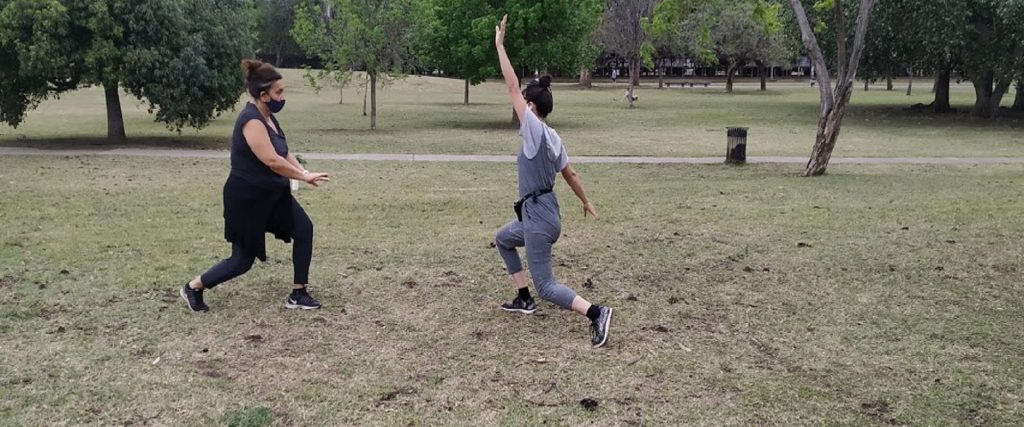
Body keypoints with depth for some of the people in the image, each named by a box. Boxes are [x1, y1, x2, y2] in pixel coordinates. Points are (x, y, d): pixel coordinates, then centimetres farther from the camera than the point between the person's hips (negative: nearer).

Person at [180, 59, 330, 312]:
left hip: (272, 194, 9)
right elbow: (272, 161, -30)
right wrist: (305, 176, -21)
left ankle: (298, 295, 7)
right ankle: (193, 287, 25)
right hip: (246, 199, -9)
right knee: (243, 259, 2)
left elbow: (284, 153, 9)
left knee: (304, 229, -3)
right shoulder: (251, 120, -24)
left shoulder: (268, 117, 7)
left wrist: (304, 172, -7)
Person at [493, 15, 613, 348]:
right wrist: (586, 203, 31)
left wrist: (499, 44, -10)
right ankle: (524, 299, 30)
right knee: (502, 239, 31)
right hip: (541, 214, 9)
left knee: (546, 287, -5)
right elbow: (570, 174, 18)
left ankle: (596, 313, -17)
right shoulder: (552, 137, 8)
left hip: (538, 218, -9)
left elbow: (512, 86, -15)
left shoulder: (534, 130, -15)